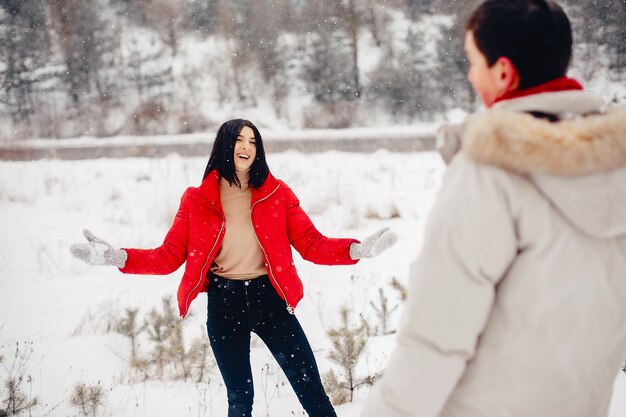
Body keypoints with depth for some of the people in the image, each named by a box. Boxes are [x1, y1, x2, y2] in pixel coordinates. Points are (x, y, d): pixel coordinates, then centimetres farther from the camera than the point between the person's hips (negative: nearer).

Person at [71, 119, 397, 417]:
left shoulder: (277, 193, 0)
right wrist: (116, 257, -17)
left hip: (269, 299, 0)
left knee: (311, 388, -2)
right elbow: (169, 256, -2)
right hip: (224, 305, 0)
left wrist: (357, 249, -20)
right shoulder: (197, 200, 0)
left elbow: (312, 244, -2)